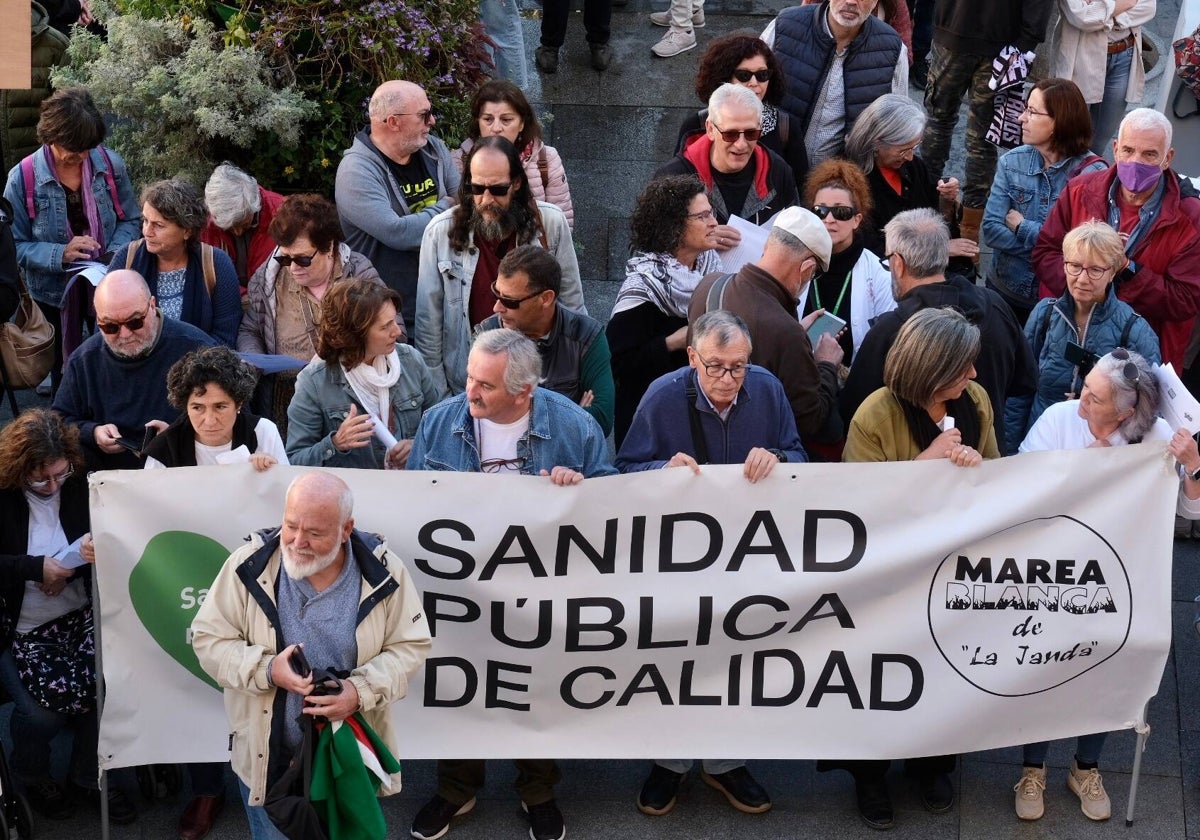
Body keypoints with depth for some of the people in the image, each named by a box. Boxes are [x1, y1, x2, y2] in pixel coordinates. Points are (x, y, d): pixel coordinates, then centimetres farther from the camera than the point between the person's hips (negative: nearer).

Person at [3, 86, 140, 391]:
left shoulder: (111, 165, -8)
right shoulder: (23, 178, -14)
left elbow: (130, 219, 1)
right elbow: (15, 246, -12)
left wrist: (114, 256, -17)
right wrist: (61, 254, -28)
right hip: (53, 294, -1)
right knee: (63, 375, 13)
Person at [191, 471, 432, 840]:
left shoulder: (382, 571, -11)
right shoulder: (251, 564, -13)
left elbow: (410, 646, -5)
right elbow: (209, 639, -8)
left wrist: (361, 691, -23)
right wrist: (267, 669, -25)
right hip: (267, 756, 0)